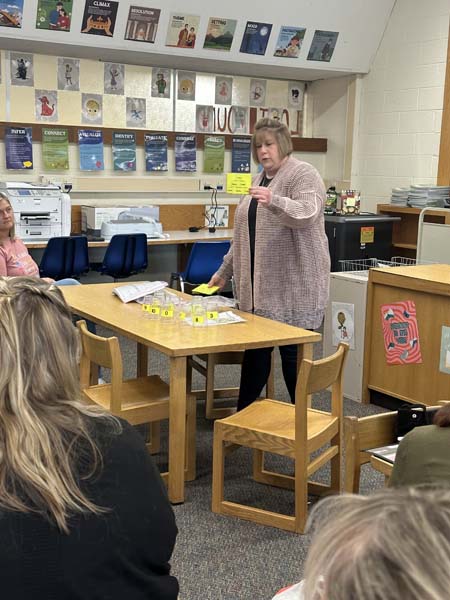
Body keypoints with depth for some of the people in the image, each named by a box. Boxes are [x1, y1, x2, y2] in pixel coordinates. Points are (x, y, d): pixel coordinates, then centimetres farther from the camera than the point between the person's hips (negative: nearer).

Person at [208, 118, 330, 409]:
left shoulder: (304, 175, -7)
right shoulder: (260, 179, 17)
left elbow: (307, 213, -26)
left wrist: (274, 201, -42)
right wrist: (226, 270, 21)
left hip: (293, 286, -7)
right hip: (260, 287, 7)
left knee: (293, 352, 0)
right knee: (255, 350, 10)